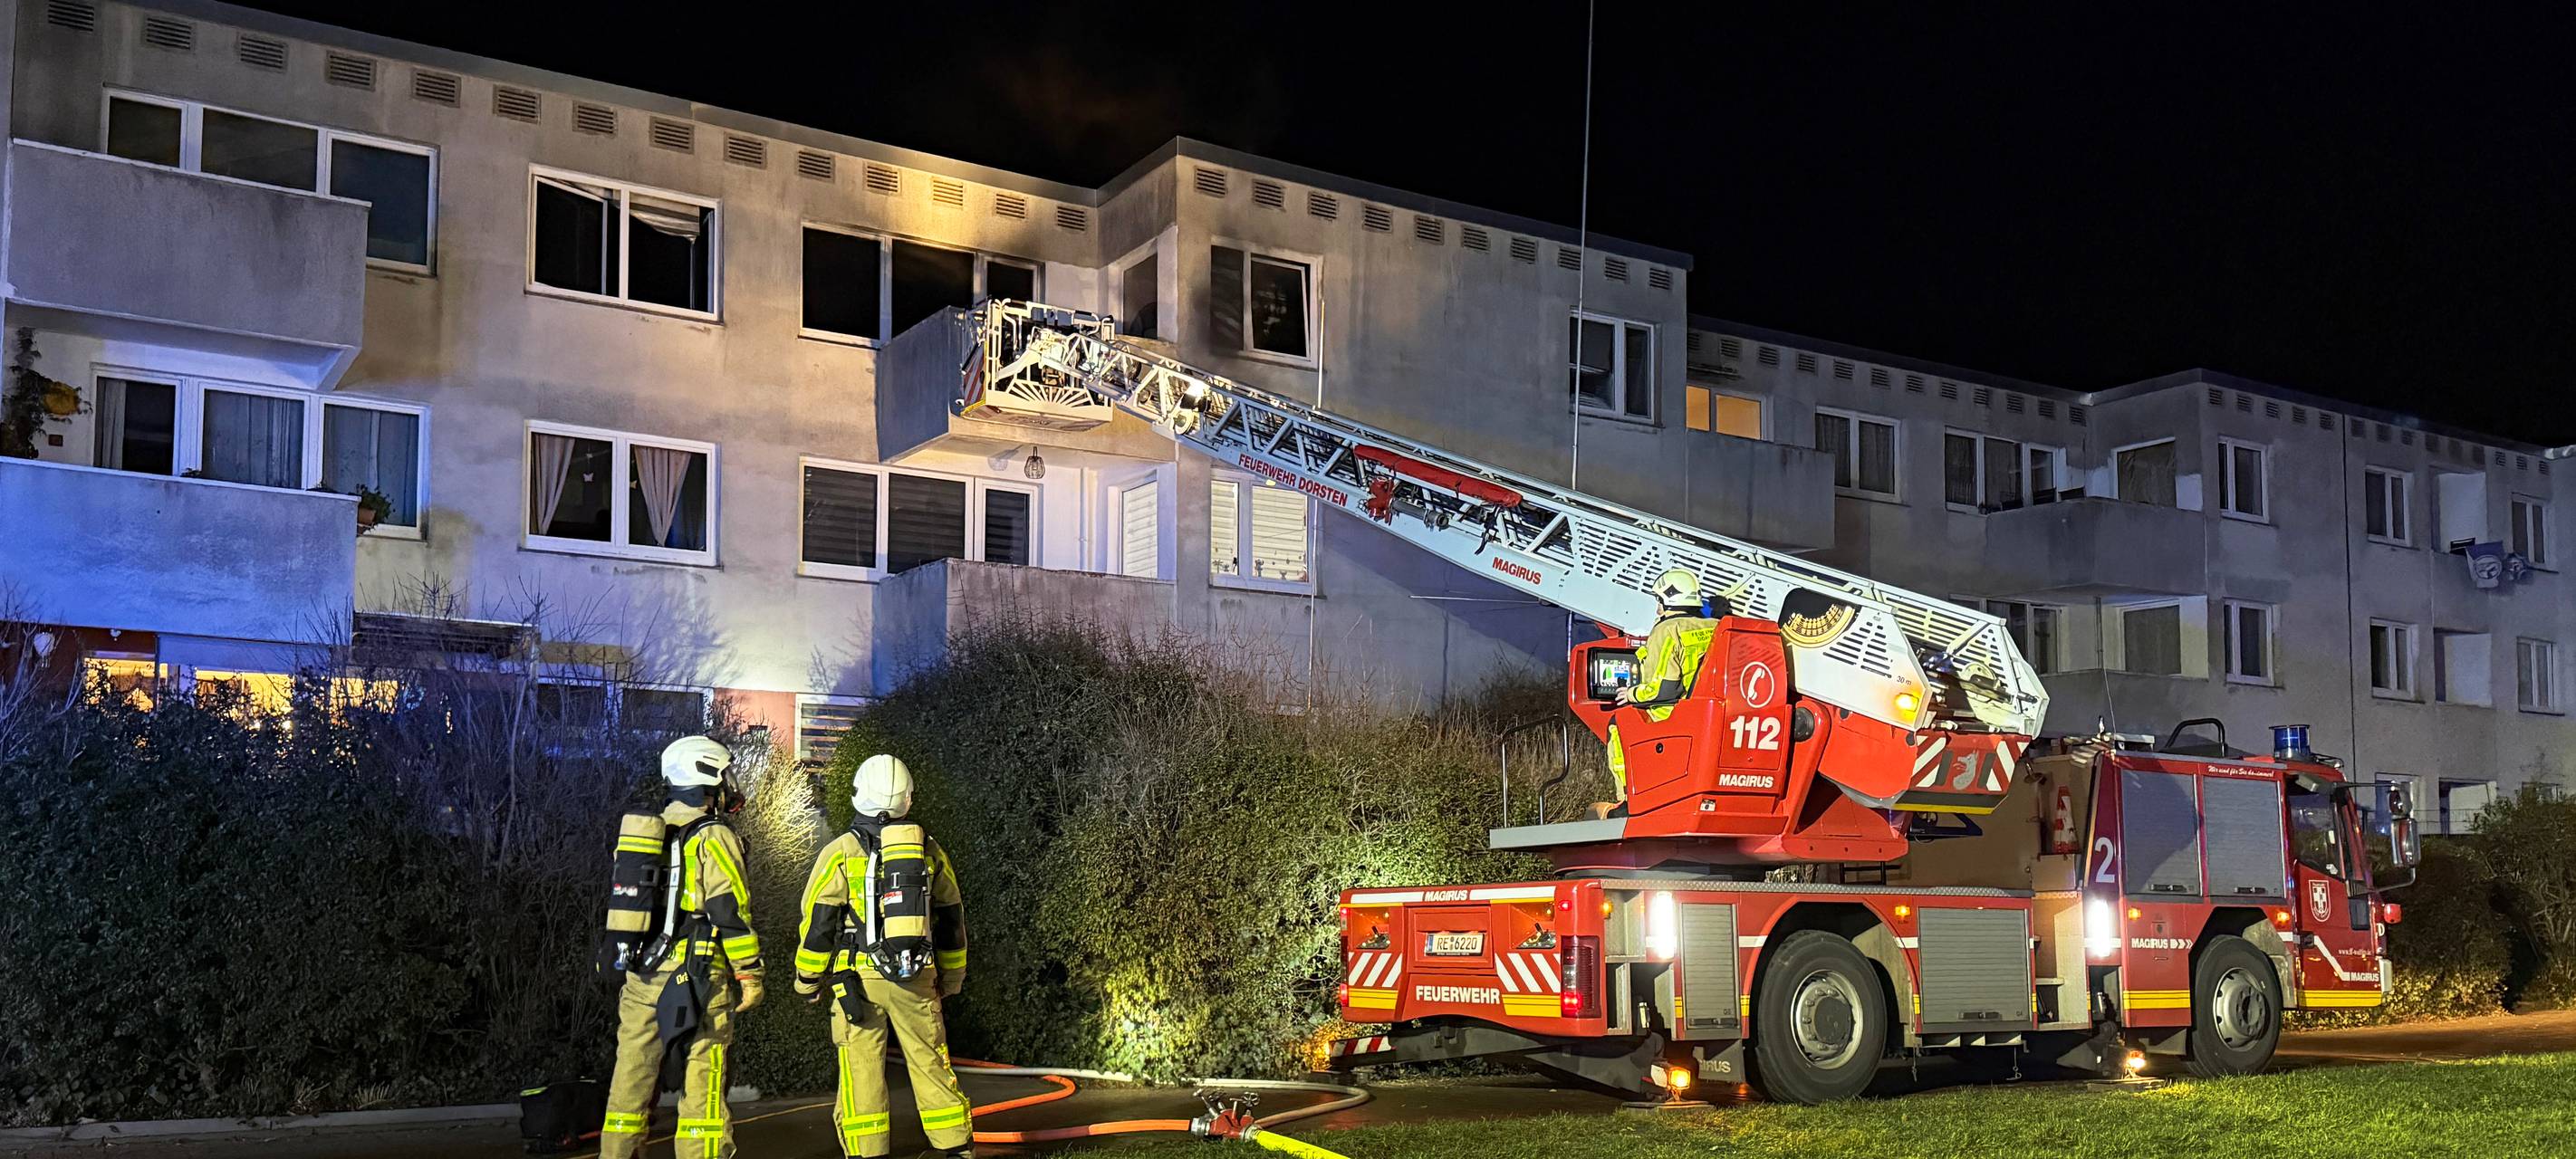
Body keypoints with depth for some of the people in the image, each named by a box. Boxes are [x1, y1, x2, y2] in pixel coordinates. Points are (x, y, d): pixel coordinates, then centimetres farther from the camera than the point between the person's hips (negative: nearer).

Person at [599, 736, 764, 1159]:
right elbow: (731, 912, -13)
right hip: (696, 980, -7)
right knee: (701, 1085, -3)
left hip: (639, 978, 7)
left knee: (631, 1080, 11)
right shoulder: (714, 838, -8)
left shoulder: (644, 835, 14)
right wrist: (750, 975, -8)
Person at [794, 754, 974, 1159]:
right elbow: (952, 922, 15)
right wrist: (951, 980, 25)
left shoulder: (840, 852, -4)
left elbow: (818, 923, -3)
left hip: (858, 978, -3)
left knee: (861, 1069, 3)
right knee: (931, 1064, 10)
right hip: (917, 978, 3)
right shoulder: (930, 852, 8)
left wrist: (808, 981, 8)